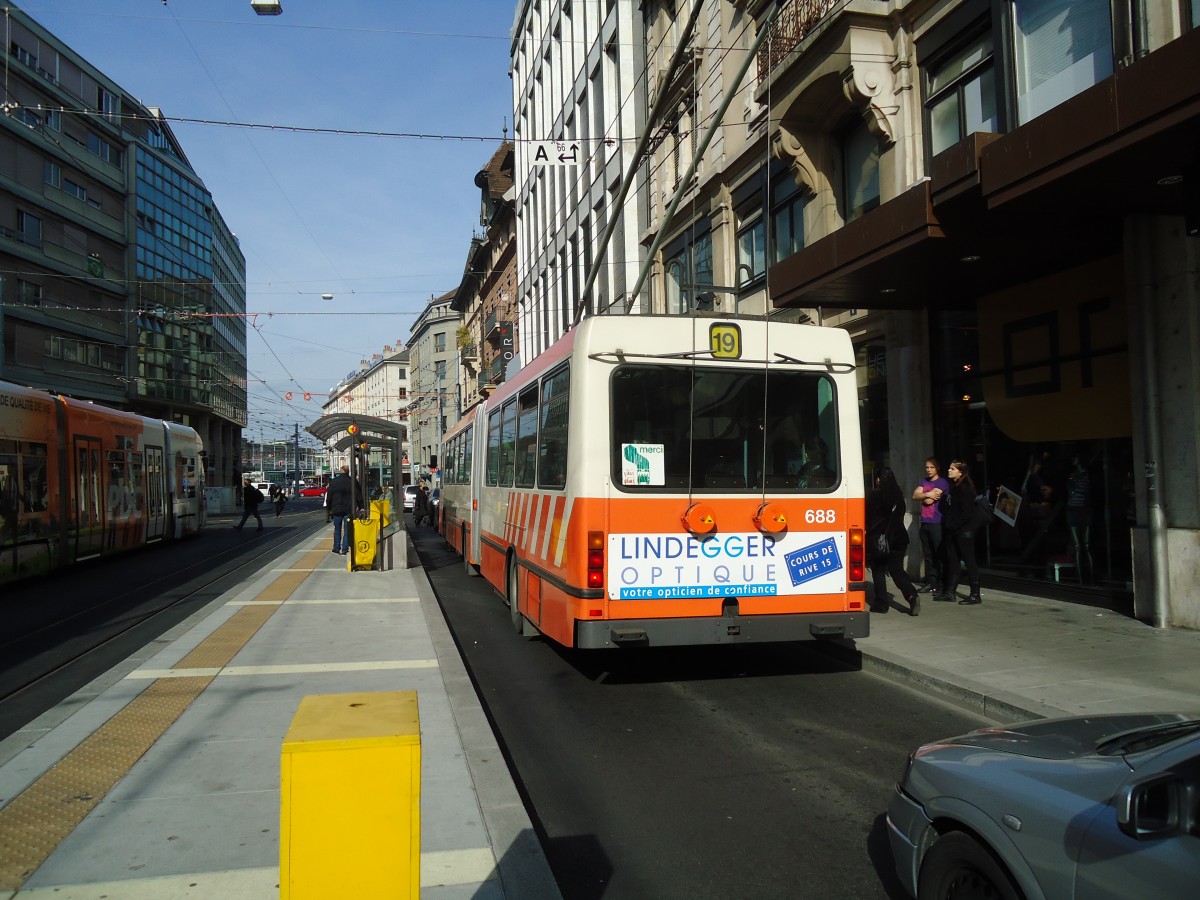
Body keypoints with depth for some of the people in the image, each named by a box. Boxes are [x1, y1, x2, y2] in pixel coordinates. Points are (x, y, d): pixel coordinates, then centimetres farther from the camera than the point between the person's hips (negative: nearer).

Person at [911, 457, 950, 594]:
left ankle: (942, 584, -4)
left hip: (937, 523, -7)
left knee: (939, 555, -5)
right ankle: (930, 583, 14)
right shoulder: (924, 481, 18)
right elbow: (915, 496, 5)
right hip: (924, 523, 7)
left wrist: (923, 496, 6)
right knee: (928, 555, 9)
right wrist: (928, 494, -8)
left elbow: (929, 500, -13)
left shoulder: (942, 482, -5)